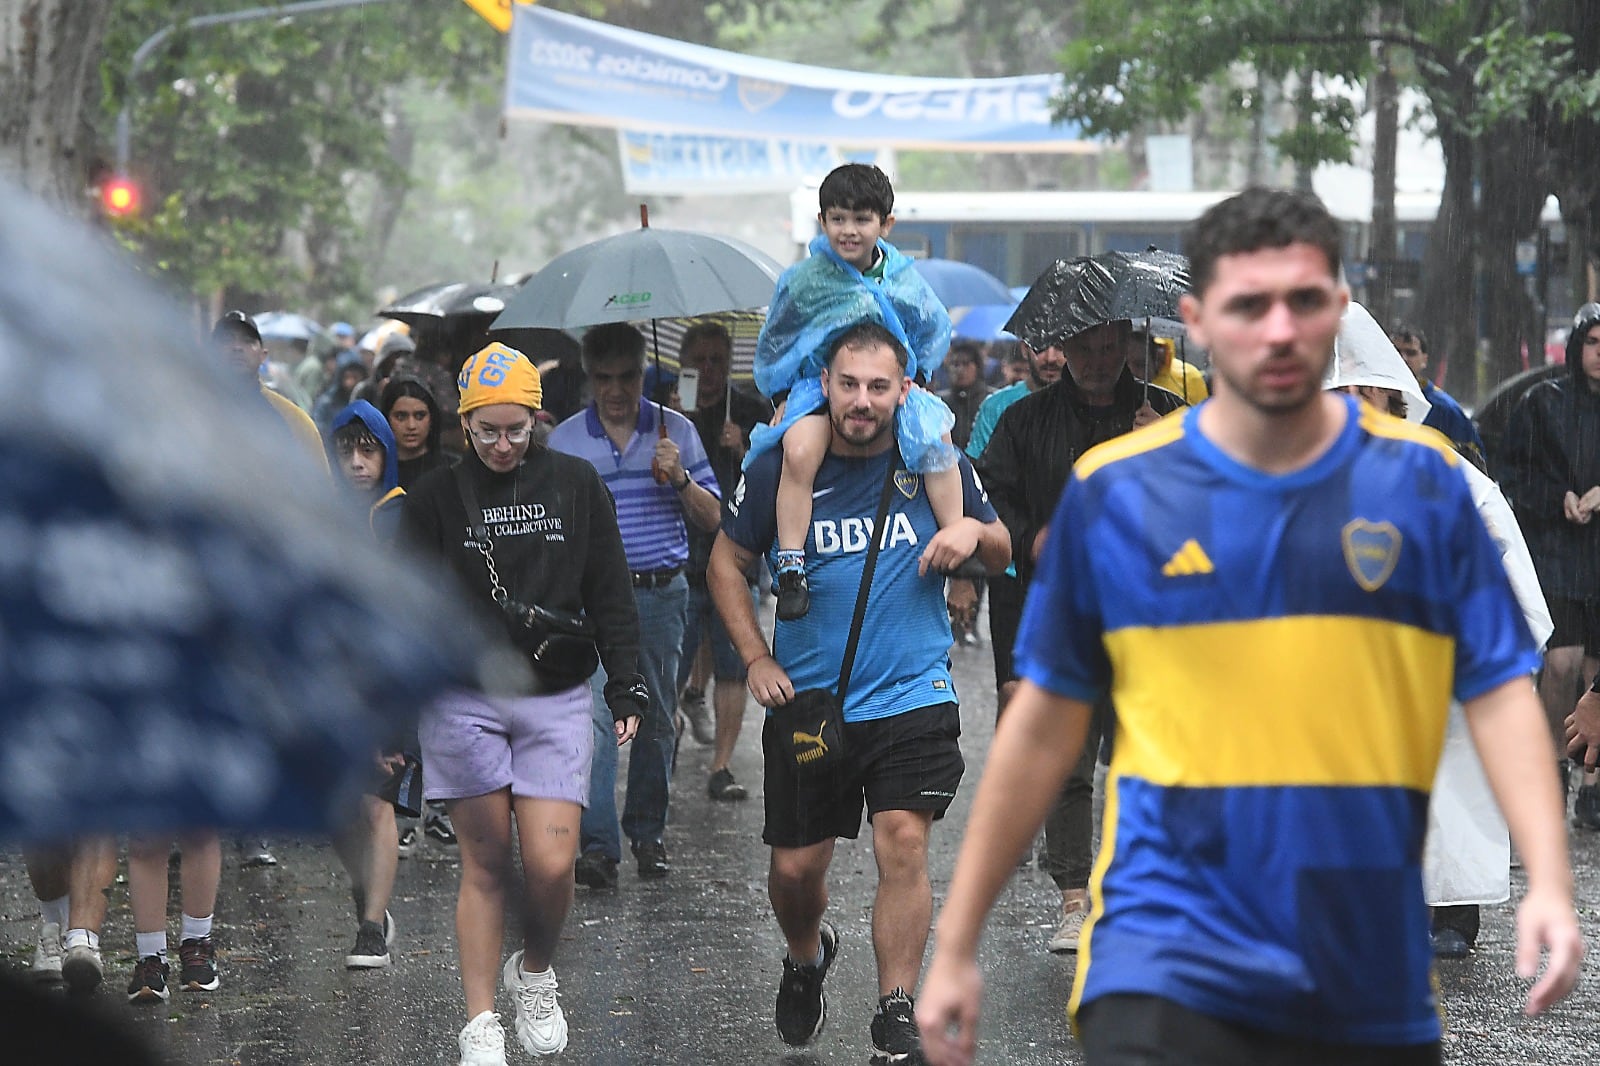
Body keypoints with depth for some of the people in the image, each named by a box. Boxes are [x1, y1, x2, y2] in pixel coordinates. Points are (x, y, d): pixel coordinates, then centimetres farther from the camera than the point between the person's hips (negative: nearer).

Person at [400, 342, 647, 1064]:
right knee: (485, 863, 0)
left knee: (551, 863, -9)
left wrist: (627, 685, 7)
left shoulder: (575, 484, 7)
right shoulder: (436, 497, 3)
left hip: (556, 700, 1)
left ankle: (534, 973, 21)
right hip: (462, 699, -1)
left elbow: (608, 593, 12)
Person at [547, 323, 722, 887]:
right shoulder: (565, 439, 4)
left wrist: (679, 479, -12)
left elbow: (711, 518, 6)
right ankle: (598, 845, -15)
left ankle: (648, 832, 24)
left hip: (662, 592, 2)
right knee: (595, 716, -13)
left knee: (657, 719, 10)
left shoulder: (675, 431, 6)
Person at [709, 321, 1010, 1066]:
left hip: (912, 695, -1)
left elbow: (1002, 556, 13)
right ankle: (807, 957, 41)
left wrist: (975, 531, -11)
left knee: (903, 842, -15)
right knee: (795, 866, 7)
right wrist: (756, 659, 0)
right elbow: (726, 563, 9)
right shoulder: (780, 470, -2)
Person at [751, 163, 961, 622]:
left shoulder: (904, 280, 3)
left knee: (936, 438, -26)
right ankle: (790, 568, -30)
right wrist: (782, 397, 6)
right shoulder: (803, 281, -2)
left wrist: (916, 376, 10)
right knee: (800, 451, -33)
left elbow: (936, 331, 21)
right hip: (818, 387, -2)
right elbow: (772, 347, 12)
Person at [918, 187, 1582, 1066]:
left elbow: (1499, 690, 2)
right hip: (1167, 963, -2)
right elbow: (1045, 723, 7)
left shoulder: (1422, 479, 3)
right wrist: (955, 943, 8)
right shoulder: (1114, 491, 1)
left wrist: (1548, 883, -13)